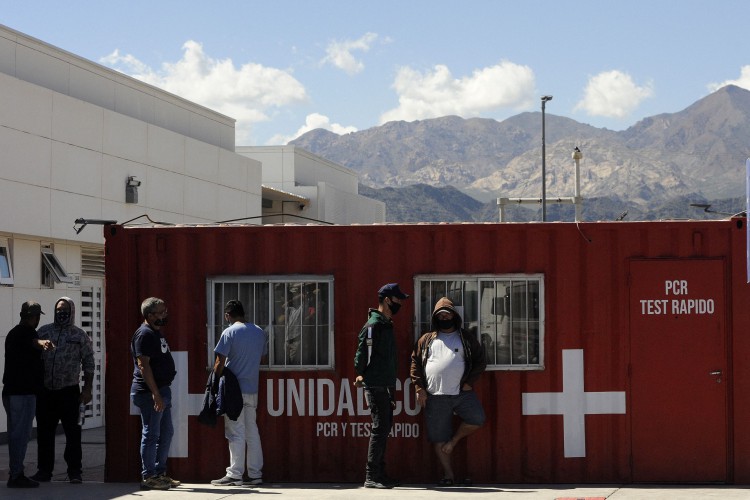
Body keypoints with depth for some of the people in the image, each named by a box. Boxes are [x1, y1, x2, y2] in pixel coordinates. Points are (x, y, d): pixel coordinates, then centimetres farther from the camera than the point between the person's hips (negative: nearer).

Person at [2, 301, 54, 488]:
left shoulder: (13, 333, 18)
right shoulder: (27, 332, -12)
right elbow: (35, 342, -37)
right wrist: (44, 343, -58)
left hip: (11, 391, 10)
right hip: (24, 392, -10)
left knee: (15, 433, 15)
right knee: (21, 433, -8)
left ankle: (15, 474, 19)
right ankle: (16, 476, -8)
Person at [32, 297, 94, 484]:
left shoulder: (80, 336, 4)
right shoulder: (43, 332, 8)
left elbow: (88, 363, 3)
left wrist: (87, 389, -3)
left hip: (69, 391, -2)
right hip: (45, 391, 2)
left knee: (73, 432, -3)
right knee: (44, 432, 6)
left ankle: (74, 471, 1)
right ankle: (44, 470, 13)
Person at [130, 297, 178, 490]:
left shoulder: (157, 333, 18)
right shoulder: (144, 334, -14)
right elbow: (143, 365, -21)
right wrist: (155, 393, -24)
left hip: (162, 390, 10)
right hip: (149, 392, -10)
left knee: (166, 433, 14)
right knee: (151, 434, -5)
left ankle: (160, 473, 22)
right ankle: (148, 477, 0)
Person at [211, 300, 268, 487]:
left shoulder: (229, 333, -11)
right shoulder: (260, 332, 8)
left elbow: (220, 363, -12)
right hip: (252, 389, 6)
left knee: (236, 433, -3)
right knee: (252, 432, 9)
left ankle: (235, 475, -2)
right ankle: (255, 474, 10)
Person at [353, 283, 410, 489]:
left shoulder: (386, 324, 17)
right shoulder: (374, 324, -13)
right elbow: (363, 352, -19)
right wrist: (361, 374, -17)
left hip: (385, 385, 10)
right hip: (375, 385, -10)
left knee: (384, 427, 12)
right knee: (380, 428, -9)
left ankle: (379, 473, 17)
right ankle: (371, 476, -7)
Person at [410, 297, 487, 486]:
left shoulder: (467, 339, 11)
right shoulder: (426, 340, 13)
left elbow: (480, 362, 10)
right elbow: (415, 363, 10)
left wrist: (469, 382, -3)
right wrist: (419, 389, -1)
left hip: (462, 393, 0)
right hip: (435, 397, 0)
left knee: (477, 418, -22)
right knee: (438, 438, -1)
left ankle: (453, 441, 3)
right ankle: (448, 474, 8)